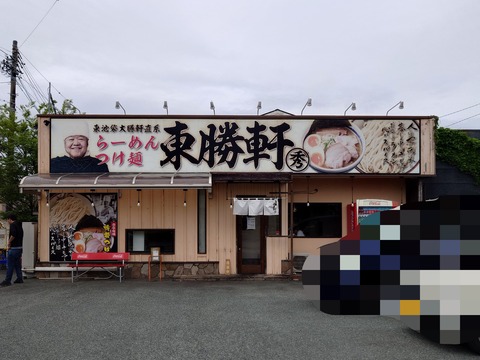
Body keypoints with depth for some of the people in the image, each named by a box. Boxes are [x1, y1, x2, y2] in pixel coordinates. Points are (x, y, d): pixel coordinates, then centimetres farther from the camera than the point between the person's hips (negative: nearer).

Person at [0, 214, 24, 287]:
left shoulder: (12, 225, -10)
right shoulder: (19, 225, 16)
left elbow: (13, 234, -26)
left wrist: (9, 242, -12)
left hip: (13, 248, -9)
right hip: (19, 247, 9)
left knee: (10, 265, -4)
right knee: (17, 264, 14)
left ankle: (7, 280, -2)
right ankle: (20, 278, 16)